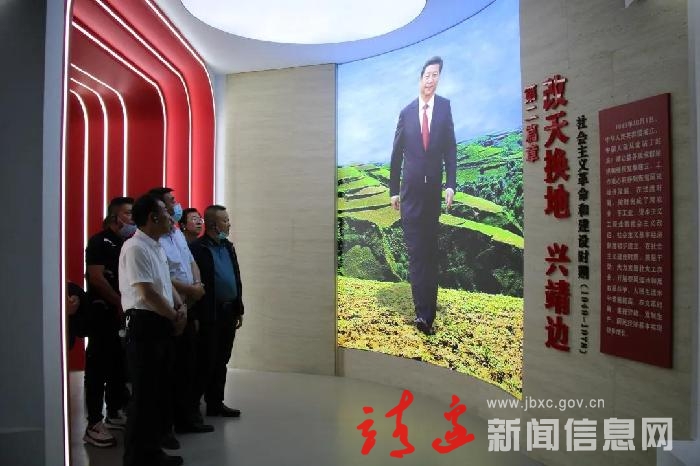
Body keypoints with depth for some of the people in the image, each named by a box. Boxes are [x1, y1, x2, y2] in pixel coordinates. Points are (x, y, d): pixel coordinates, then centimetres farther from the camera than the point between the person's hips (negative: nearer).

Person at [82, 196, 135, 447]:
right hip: (103, 312, -7)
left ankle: (114, 414, 24)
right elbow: (96, 277, -15)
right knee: (98, 367, -4)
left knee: (120, 366, 12)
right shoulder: (99, 241, -7)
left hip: (124, 312, 7)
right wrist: (120, 303, -12)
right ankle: (94, 424, 0)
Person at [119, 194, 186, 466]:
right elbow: (148, 294, -20)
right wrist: (175, 317, -8)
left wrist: (181, 307, 0)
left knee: (159, 391, 16)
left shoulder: (157, 247, 14)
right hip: (144, 324, -9)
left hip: (162, 324, 10)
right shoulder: (135, 248, -15)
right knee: (144, 393, 0)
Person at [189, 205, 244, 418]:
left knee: (221, 361, 14)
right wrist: (196, 315, -15)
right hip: (209, 314, -7)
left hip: (229, 312, 7)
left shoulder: (228, 246, 12)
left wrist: (239, 309, 13)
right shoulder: (197, 248, -11)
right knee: (205, 361, 2)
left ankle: (216, 403, 25)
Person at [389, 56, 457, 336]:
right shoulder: (406, 112, 3)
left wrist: (451, 184, -10)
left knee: (431, 251, 8)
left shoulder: (445, 107, 3)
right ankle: (422, 311, -4)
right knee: (415, 252, -4)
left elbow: (450, 148, 0)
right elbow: (396, 153, 7)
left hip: (433, 190, 1)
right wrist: (394, 190, 6)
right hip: (410, 191, -1)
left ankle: (428, 310, 16)